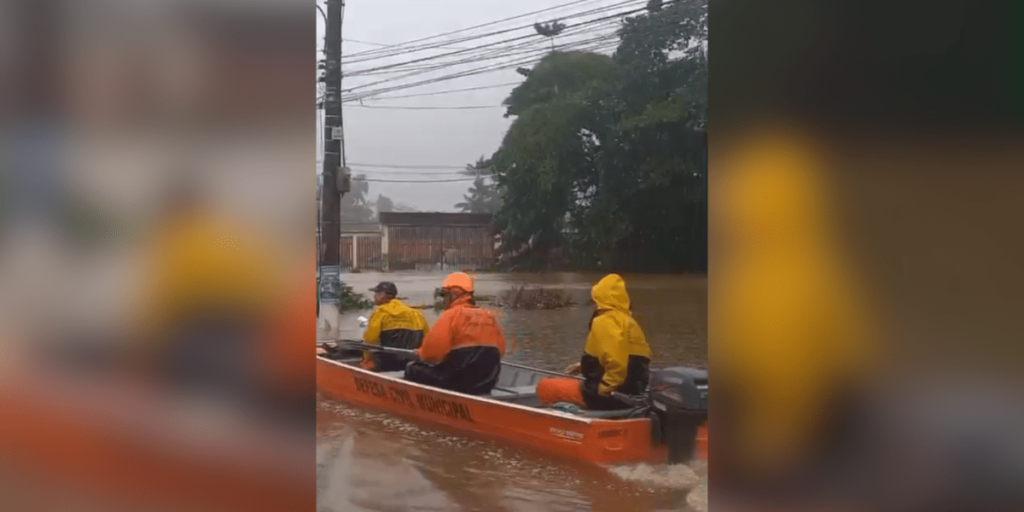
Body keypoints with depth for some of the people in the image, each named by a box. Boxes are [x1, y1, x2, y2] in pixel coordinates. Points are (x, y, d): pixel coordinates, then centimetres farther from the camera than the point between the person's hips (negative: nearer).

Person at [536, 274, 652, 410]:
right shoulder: (629, 321, 13)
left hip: (610, 395, -9)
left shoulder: (604, 322, -15)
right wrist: (583, 366, 20)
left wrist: (604, 389, -16)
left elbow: (617, 363, -29)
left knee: (545, 387, -1)